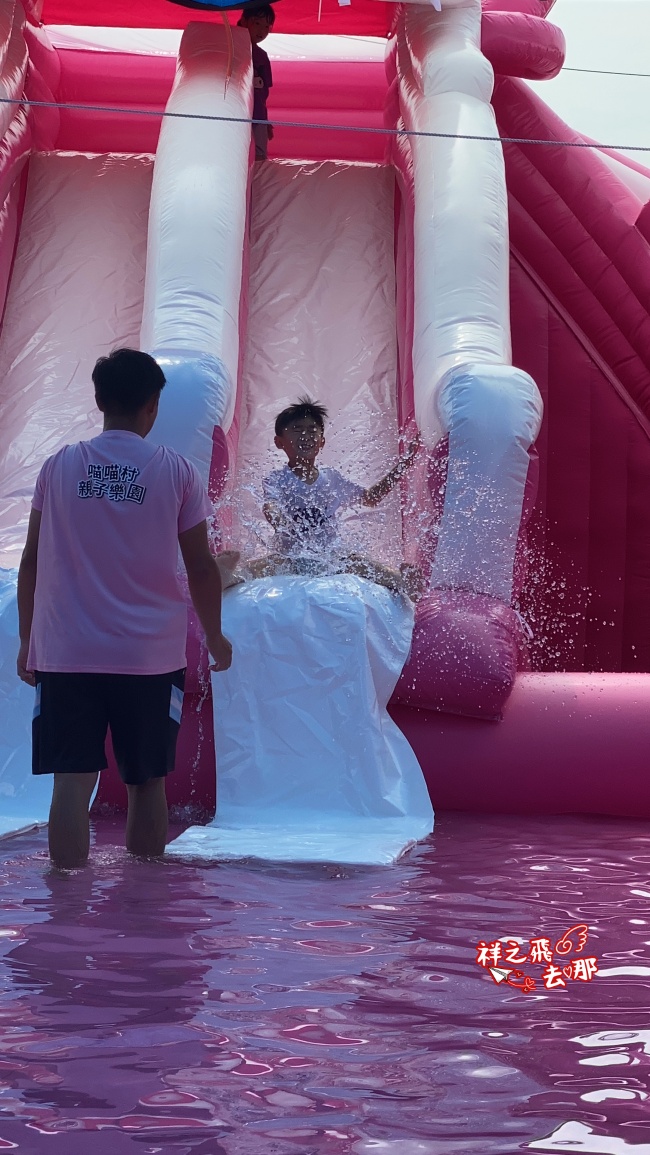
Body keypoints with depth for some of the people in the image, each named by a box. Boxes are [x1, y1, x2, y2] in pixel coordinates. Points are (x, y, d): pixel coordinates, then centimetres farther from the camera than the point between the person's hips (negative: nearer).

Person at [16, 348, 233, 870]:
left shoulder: (59, 466, 3)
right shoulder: (176, 471, -1)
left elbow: (32, 560, 5)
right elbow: (202, 567, 1)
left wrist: (27, 640, 15)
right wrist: (215, 637, 15)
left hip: (67, 652, 1)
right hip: (152, 654, 0)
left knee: (72, 781, 2)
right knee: (147, 782, 11)